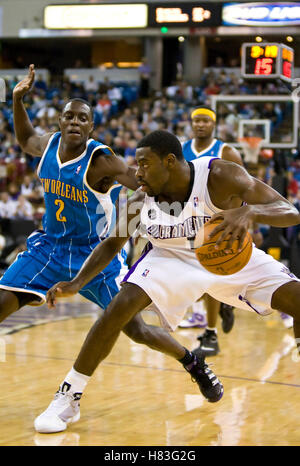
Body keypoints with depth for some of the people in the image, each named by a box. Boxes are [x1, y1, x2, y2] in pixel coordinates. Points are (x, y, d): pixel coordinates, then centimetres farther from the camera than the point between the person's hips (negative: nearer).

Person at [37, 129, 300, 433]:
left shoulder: (220, 176, -30)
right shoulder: (140, 201, -21)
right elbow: (112, 243, -2)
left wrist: (249, 211, -52)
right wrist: (76, 283, -17)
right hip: (171, 257, 0)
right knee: (119, 308, -23)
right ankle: (68, 398, -9)